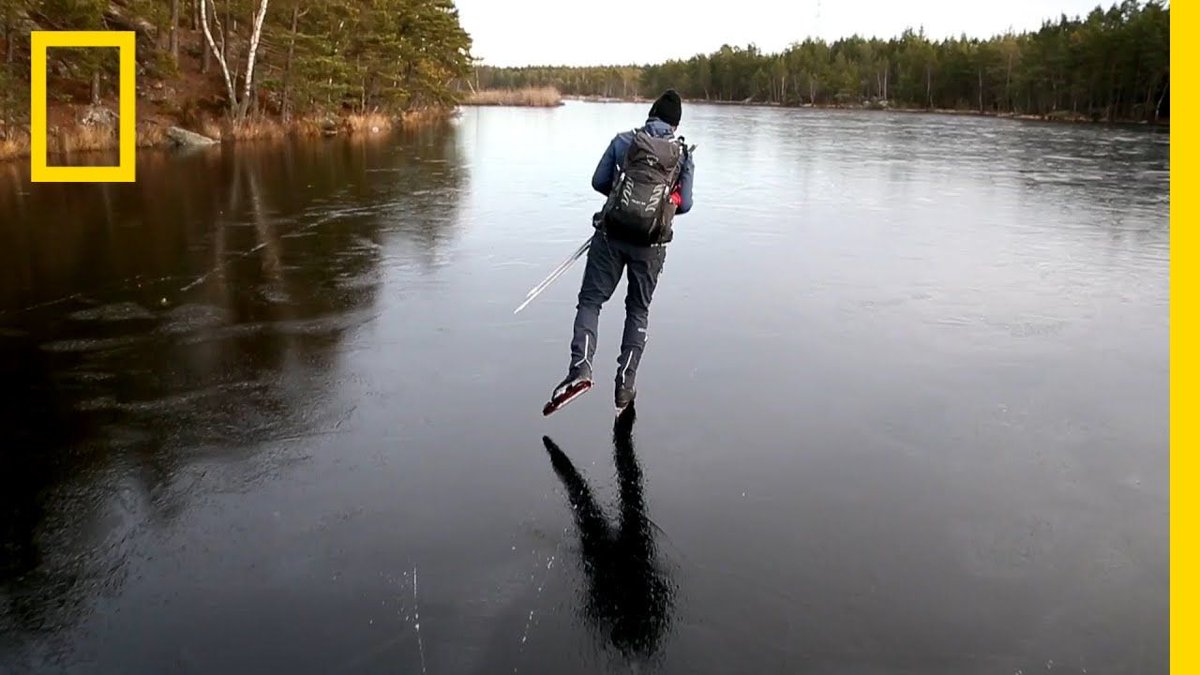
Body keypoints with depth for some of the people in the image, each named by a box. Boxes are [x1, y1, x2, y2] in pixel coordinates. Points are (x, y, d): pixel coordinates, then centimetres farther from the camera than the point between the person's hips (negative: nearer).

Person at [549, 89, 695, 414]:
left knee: (590, 301, 7)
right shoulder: (683, 155, 4)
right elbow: (684, 204, 6)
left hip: (611, 235, -1)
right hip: (651, 245, 1)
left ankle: (580, 368, -14)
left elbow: (598, 182, 7)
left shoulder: (623, 141, 2)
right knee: (638, 310, 16)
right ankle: (625, 385, 12)